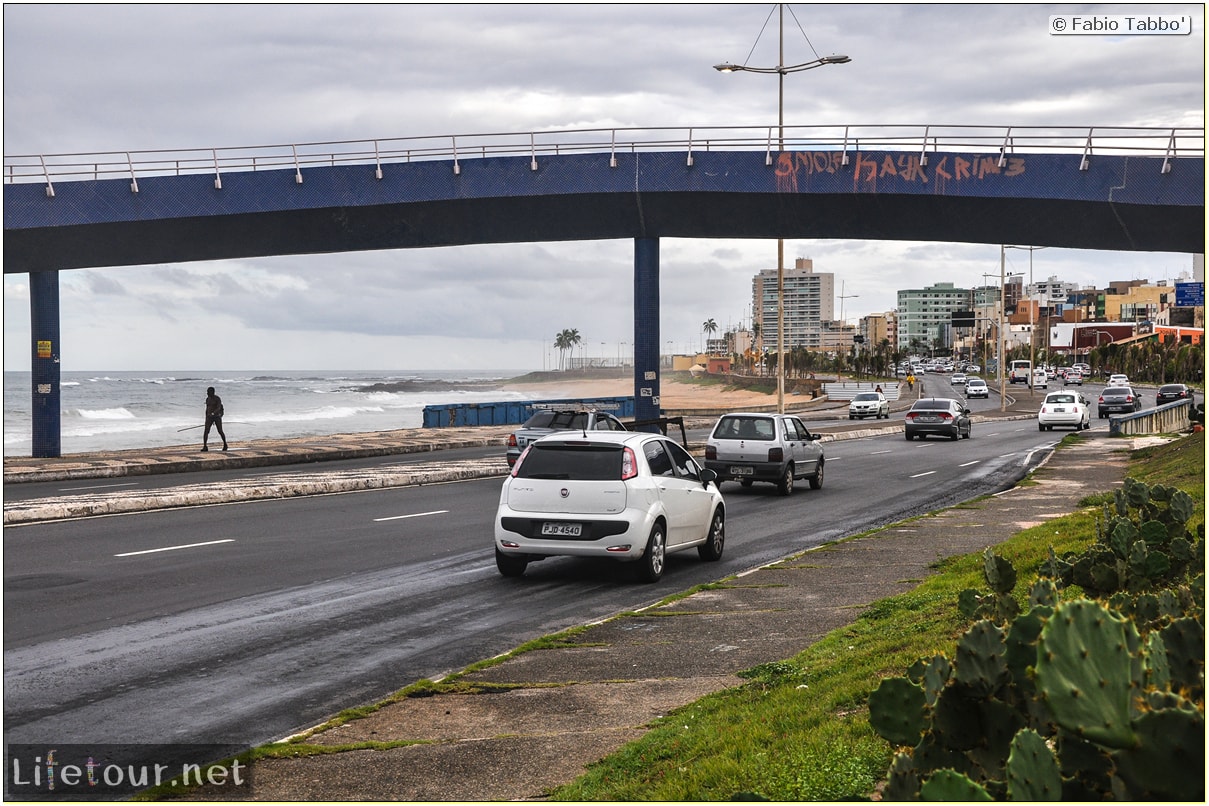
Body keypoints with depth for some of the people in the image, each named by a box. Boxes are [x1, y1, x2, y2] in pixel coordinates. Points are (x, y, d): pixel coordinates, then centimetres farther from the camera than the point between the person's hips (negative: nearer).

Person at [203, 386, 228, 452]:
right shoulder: (207, 399, 8)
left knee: (220, 432, 4)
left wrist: (213, 413, -41)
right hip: (209, 417, 5)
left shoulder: (218, 399, -12)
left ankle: (225, 444, 28)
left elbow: (218, 408, -23)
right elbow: (207, 409, 16)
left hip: (217, 416, -4)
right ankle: (204, 447, -13)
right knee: (206, 431, -12)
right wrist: (206, 420, 17)